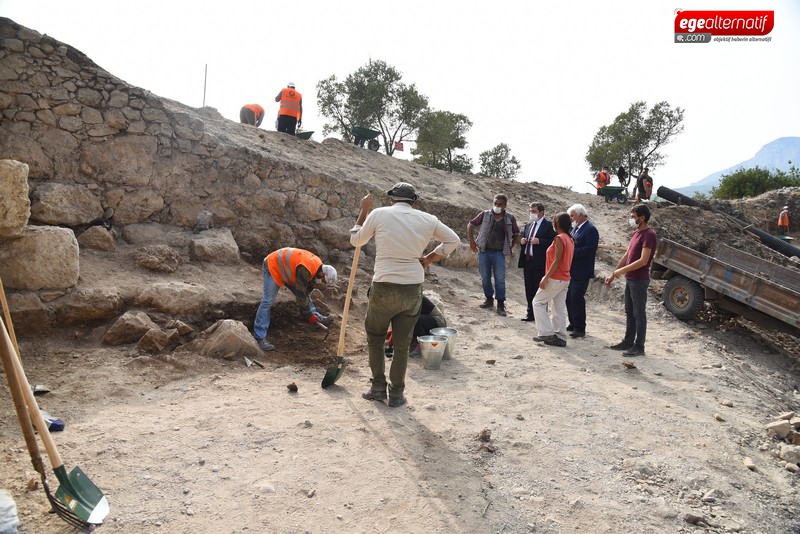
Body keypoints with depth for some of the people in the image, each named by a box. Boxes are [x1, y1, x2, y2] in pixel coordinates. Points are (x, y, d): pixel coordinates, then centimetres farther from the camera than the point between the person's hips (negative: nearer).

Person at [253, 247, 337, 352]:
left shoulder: (317, 265, -6)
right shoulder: (305, 269, -35)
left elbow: (307, 290, 6)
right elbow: (301, 294, -30)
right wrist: (309, 315, -20)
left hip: (286, 268, 9)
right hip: (273, 266, -9)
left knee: (305, 292, 8)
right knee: (268, 302, -15)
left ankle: (318, 318, 18)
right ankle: (259, 338, -14)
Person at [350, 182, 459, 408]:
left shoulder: (379, 214, -3)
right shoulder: (426, 219, 4)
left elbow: (356, 240, 11)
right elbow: (453, 240, 13)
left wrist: (364, 211, 20)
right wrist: (429, 258, 13)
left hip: (384, 288, -2)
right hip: (413, 289, 2)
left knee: (375, 337, 20)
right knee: (402, 344, 13)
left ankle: (378, 388, 22)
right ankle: (396, 394, 20)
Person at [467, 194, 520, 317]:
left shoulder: (510, 218, 2)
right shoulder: (485, 215, 1)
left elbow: (516, 234, 14)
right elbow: (470, 225, 9)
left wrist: (511, 247, 6)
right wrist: (472, 241, 3)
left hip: (499, 253, -1)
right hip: (484, 251, 1)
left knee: (500, 279, -4)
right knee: (485, 278, 9)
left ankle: (501, 304, 3)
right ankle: (489, 299, 25)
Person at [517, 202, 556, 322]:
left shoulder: (548, 225, -6)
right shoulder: (528, 225, 16)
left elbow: (553, 241, -14)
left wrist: (539, 241, -21)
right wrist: (522, 241, 4)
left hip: (539, 262, -7)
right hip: (527, 260, 7)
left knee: (539, 289, -1)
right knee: (529, 289, 12)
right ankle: (530, 313, 23)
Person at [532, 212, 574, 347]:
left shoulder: (559, 238, -15)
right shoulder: (570, 239, 11)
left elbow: (557, 261, -20)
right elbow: (567, 261, 13)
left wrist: (545, 278, -19)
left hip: (555, 279, -9)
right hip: (565, 279, 9)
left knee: (538, 302, 2)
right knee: (559, 309, 10)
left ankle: (547, 333, -1)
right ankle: (560, 337, 12)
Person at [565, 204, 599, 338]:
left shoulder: (590, 230, -12)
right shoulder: (574, 228, 16)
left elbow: (590, 249, -21)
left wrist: (572, 252, -21)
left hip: (581, 271, -9)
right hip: (571, 270, 9)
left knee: (577, 298, -8)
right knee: (569, 297, 12)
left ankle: (580, 328, 0)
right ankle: (573, 324, 24)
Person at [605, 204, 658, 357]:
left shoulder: (649, 234, -16)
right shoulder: (636, 233, 12)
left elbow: (643, 261, -23)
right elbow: (626, 255, 16)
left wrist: (622, 270, -18)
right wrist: (613, 274, 15)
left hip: (639, 281, -9)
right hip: (630, 279, 9)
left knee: (639, 314, -1)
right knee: (629, 312, 16)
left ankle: (639, 347, 8)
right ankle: (628, 341, 26)